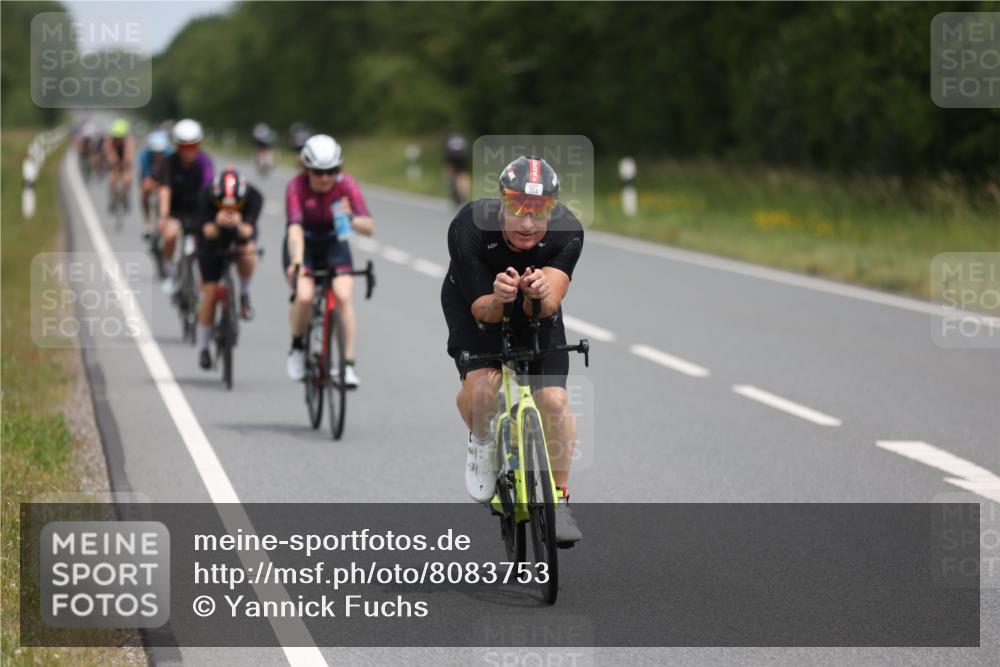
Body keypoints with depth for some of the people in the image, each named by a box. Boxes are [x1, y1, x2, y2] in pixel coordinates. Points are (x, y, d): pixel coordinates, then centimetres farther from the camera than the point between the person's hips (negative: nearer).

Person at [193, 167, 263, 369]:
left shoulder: (253, 197, -31)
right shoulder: (206, 197, -31)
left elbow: (249, 230, -40)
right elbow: (207, 232, -39)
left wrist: (239, 226, -63)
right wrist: (217, 224, -61)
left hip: (241, 235, 0)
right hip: (213, 241, 0)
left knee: (248, 253, -36)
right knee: (210, 294, -8)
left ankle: (244, 294, -6)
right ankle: (203, 347, 9)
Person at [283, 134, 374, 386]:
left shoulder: (346, 185, -20)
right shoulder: (296, 187, -25)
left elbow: (369, 226, -27)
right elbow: (295, 228, -38)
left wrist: (351, 219, -48)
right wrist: (297, 262, -53)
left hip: (334, 244, 1)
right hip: (304, 245, -1)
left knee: (343, 296, -21)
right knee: (304, 296, -25)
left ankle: (349, 365, -15)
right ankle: (297, 346, 4)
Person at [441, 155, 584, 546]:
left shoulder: (567, 231, -30)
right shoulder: (468, 227, -35)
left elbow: (546, 309, -32)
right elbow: (484, 311, -30)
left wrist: (539, 294, -54)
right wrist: (498, 298, -53)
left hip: (534, 309, 2)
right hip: (475, 303, -2)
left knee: (553, 400, -13)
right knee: (481, 385, -27)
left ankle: (558, 500, 7)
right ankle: (481, 441, 9)